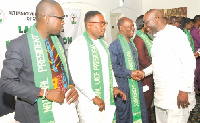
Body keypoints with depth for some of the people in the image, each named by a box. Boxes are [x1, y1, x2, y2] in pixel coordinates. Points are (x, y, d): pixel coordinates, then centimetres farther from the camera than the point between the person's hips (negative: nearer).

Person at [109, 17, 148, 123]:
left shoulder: (132, 43, 13)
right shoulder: (115, 45, -13)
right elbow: (113, 66, -19)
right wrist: (129, 73, -19)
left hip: (136, 83, 7)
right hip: (124, 85, -7)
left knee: (139, 109, 13)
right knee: (124, 114, 4)